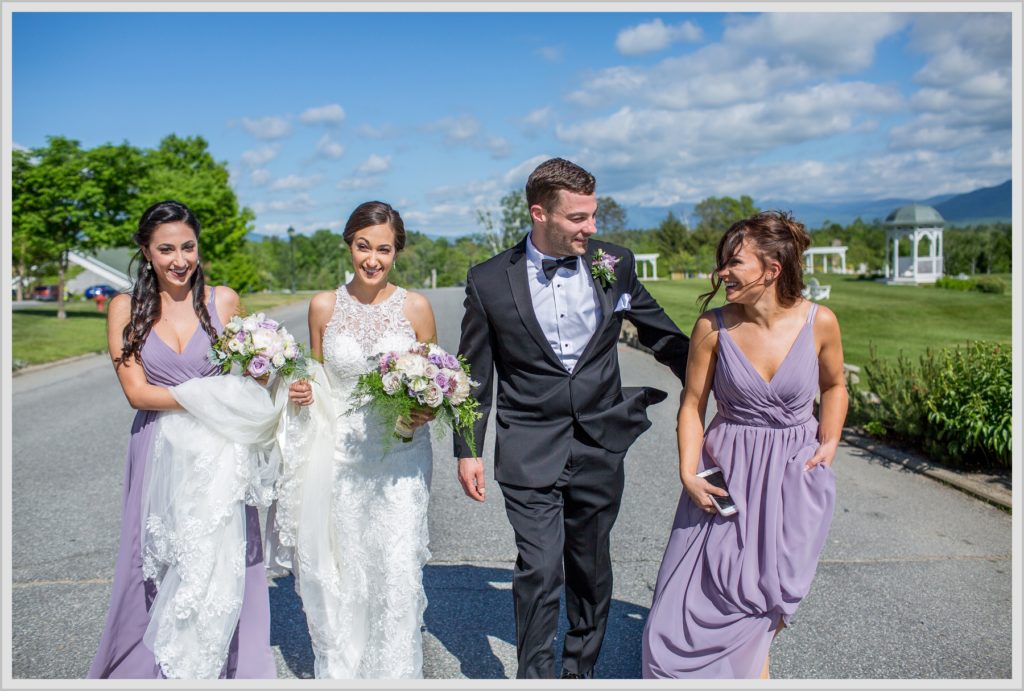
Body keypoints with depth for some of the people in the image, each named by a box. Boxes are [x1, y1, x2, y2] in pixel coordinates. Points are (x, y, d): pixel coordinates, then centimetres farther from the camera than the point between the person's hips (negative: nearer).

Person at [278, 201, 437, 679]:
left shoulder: (415, 307, -2)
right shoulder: (323, 306, 1)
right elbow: (316, 378, 12)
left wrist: (426, 410, -13)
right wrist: (301, 391, -9)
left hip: (400, 455, -1)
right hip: (340, 455, 2)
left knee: (398, 568, -3)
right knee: (339, 571, 9)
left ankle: (396, 672, 18)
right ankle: (341, 670, 30)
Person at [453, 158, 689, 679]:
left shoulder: (615, 265, -1)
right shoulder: (489, 281, -6)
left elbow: (663, 336, 10)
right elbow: (475, 373, 1)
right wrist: (467, 451, 1)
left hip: (600, 447, 3)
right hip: (530, 453, -2)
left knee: (591, 568, 15)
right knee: (539, 571, -5)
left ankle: (581, 670, 37)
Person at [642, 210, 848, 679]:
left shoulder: (819, 322, -7)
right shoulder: (712, 327, -9)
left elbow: (834, 386, 12)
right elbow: (692, 405, -2)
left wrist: (830, 440, -2)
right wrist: (689, 472, -12)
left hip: (796, 476, 0)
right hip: (727, 473, 0)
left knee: (764, 593, 3)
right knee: (700, 596, 0)